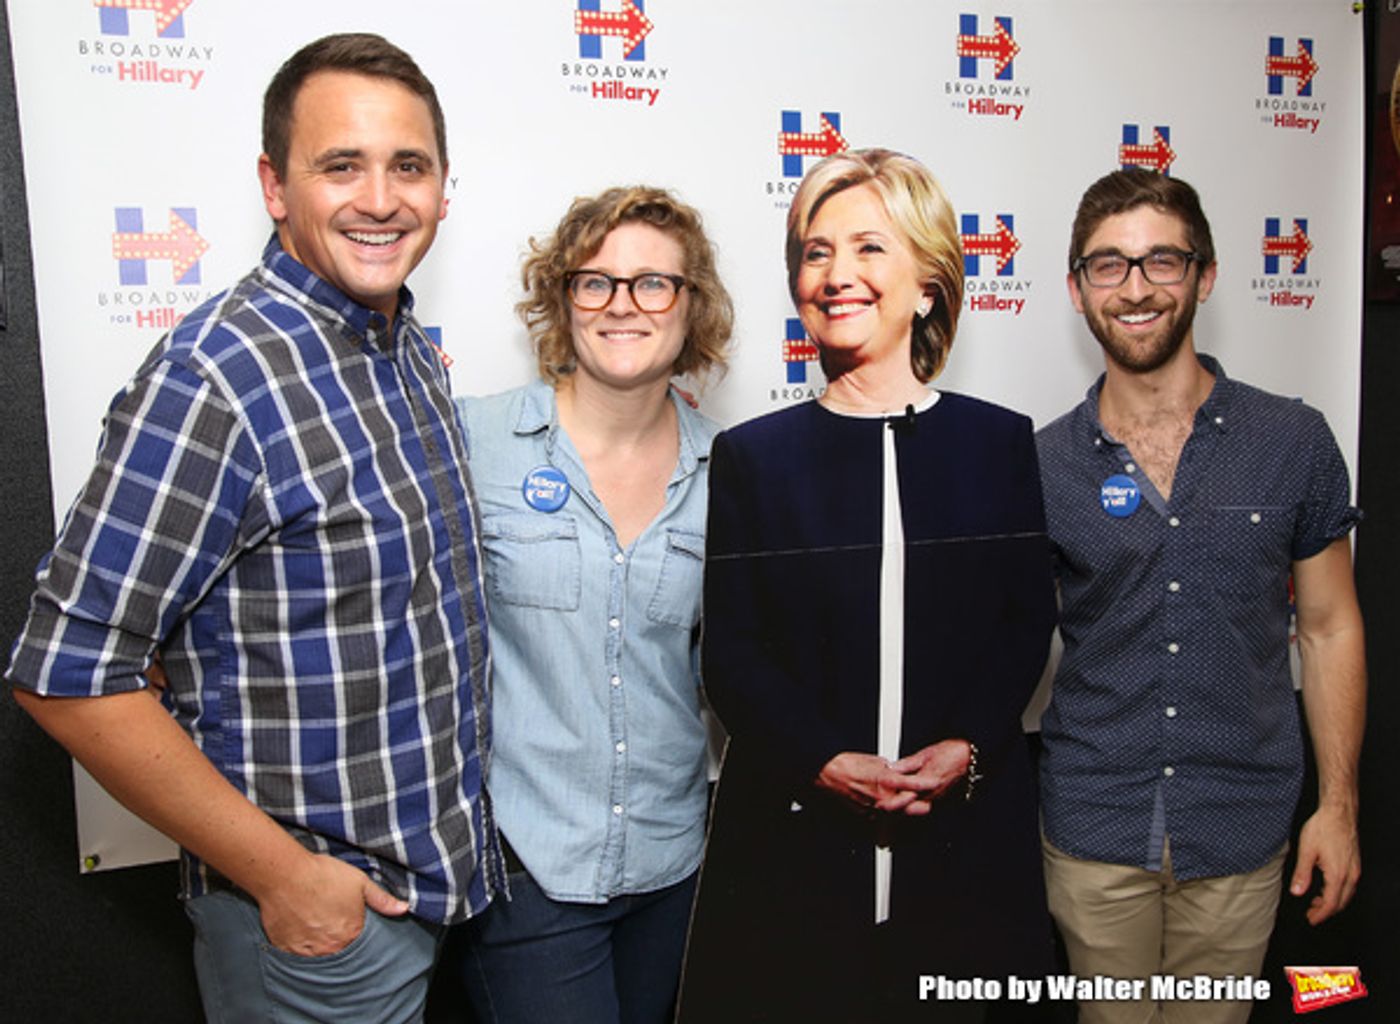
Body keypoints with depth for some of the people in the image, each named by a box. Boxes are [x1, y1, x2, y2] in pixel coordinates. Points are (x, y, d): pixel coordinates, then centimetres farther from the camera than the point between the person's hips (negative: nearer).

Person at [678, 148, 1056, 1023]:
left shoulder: (1000, 441, 4)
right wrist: (822, 760, -15)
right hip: (795, 831, -1)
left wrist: (970, 745, -11)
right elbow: (732, 650, -2)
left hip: (967, 829, 1)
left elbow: (1029, 622, 4)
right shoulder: (753, 455, 1)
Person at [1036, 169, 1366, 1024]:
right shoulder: (1041, 464, -5)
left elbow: (1329, 630, 2)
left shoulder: (1294, 442, -4)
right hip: (1093, 829, 0)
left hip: (1239, 831, 0)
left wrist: (1338, 805, 2)